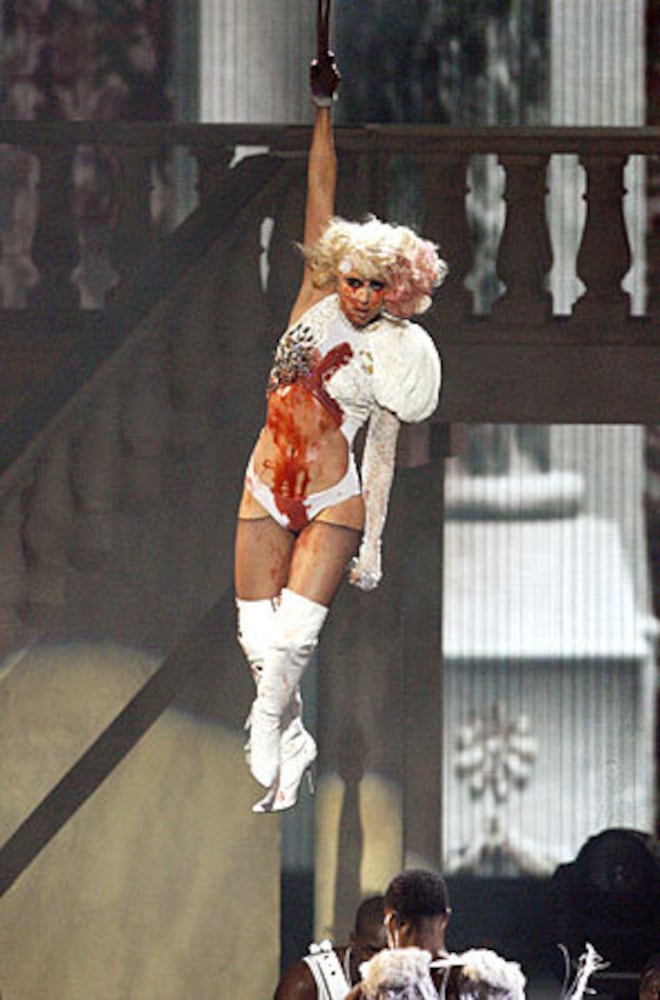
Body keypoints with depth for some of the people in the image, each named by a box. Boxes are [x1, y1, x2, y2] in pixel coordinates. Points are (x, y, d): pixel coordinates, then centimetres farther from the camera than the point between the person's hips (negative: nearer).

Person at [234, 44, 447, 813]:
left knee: (292, 637, -14)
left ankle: (266, 753, -3)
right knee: (260, 641, 0)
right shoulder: (316, 301, 3)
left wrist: (373, 543, 5)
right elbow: (321, 194, 1)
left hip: (334, 503, -2)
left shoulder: (394, 354, 2)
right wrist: (324, 109, 0)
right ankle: (292, 752, 19)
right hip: (267, 495, 2)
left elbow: (382, 453, 6)